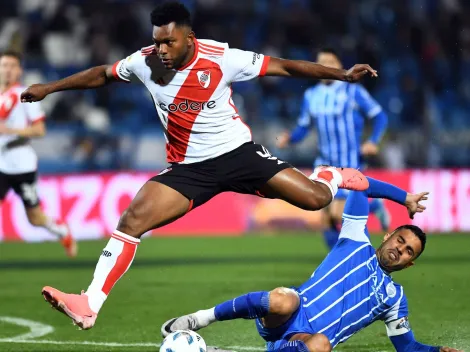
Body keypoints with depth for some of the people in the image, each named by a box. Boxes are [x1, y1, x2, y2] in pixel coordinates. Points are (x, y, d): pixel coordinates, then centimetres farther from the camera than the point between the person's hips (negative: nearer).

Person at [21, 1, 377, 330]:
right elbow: (101, 74, 9)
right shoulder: (144, 62, -9)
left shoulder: (222, 58, -18)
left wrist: (342, 74, -14)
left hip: (238, 153, -2)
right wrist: (48, 87, 12)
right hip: (188, 167, 2)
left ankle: (331, 177, 30)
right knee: (132, 219, -19)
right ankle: (90, 305, -19)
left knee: (315, 198, -11)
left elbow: (284, 67, -12)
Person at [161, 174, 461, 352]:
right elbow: (359, 185, 15)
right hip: (288, 318, -1)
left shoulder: (394, 297, 24)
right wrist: (405, 198, 24)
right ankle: (200, 319, -19)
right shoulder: (357, 243, 18)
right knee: (284, 301, -42)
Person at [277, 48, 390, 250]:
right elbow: (302, 129, 13)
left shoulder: (353, 92, -6)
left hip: (349, 163, -5)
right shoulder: (311, 96, 7)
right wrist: (288, 139, -8)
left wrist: (373, 141, -17)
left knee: (338, 213, -16)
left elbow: (380, 117, -2)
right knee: (326, 220, -1)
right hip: (325, 164, 5)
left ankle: (374, 206, 13)